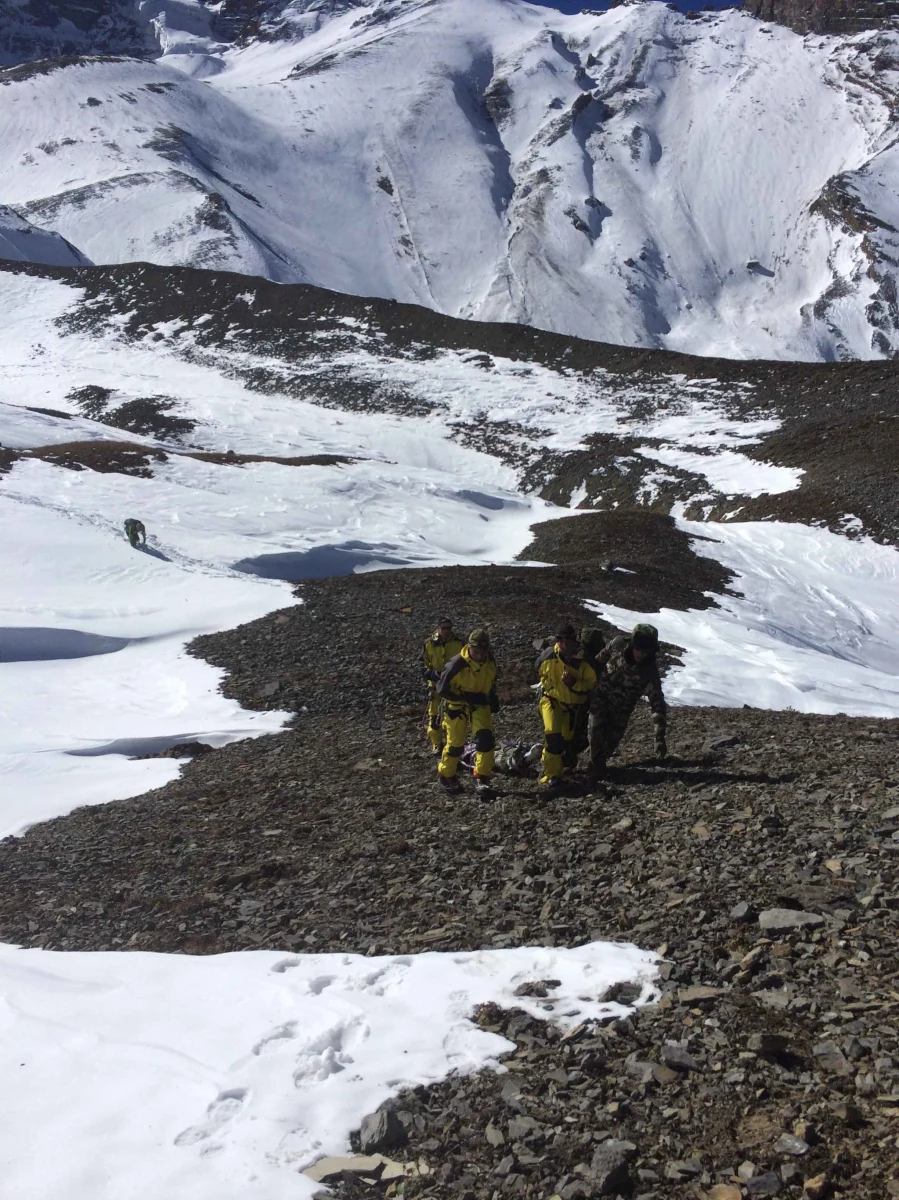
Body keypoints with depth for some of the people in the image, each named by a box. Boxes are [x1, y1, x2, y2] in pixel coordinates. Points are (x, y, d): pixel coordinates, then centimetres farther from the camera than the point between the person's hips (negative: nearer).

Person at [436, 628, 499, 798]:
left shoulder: (490, 661, -9)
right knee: (455, 744, 6)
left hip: (480, 704, 4)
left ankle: (481, 779, -8)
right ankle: (446, 776, 31)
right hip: (457, 705, -4)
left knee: (485, 738, -15)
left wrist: (493, 698, 3)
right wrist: (468, 697, -26)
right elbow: (442, 690, -22)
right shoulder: (457, 664, -28)